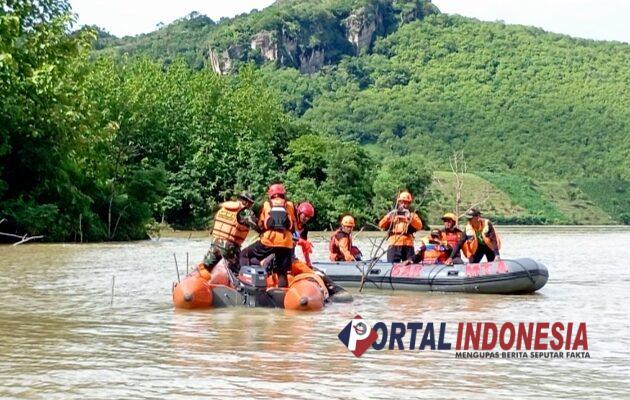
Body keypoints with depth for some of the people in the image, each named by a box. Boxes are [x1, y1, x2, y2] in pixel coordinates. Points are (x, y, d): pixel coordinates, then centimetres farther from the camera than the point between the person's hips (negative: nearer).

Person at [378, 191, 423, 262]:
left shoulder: (412, 215, 18)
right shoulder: (392, 214, 20)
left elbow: (419, 226, -2)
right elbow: (381, 225, 7)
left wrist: (410, 218, -16)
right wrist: (389, 217, -10)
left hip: (408, 246, 0)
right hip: (394, 246, 0)